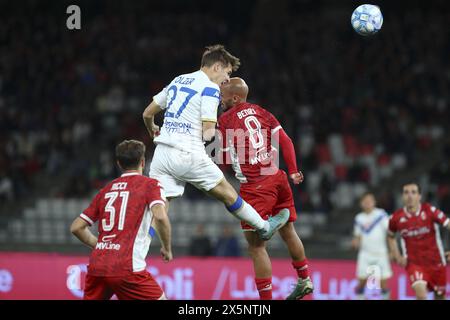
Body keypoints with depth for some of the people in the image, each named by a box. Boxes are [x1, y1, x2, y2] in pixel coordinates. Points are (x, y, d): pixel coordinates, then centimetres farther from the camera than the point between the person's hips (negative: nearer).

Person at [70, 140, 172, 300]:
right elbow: (160, 217, -14)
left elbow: (76, 227, 19)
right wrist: (167, 249, 0)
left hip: (96, 266, 5)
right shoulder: (150, 185, 4)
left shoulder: (106, 190, 19)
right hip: (127, 267, -5)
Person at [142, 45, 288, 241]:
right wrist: (212, 132, 13)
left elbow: (148, 114, 23)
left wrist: (152, 130, 45)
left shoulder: (177, 81, 17)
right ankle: (263, 227, 30)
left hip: (161, 152, 6)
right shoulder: (210, 88, -6)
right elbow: (207, 133, -11)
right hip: (189, 156, -6)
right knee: (228, 194, 14)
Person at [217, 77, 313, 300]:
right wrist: (293, 172, 8)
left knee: (256, 246, -1)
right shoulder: (260, 112, 12)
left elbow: (224, 160, -2)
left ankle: (266, 299, -2)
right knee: (287, 232, 24)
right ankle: (304, 281, 39)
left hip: (255, 186, -7)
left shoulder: (226, 119, -3)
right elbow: (285, 141, 6)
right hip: (277, 178, 7)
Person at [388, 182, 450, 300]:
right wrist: (398, 257, 3)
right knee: (421, 293, -25)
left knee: (440, 296, 14)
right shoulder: (396, 218, -6)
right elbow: (391, 237, 15)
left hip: (436, 262, 1)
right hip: (414, 263, -1)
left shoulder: (430, 211, -12)